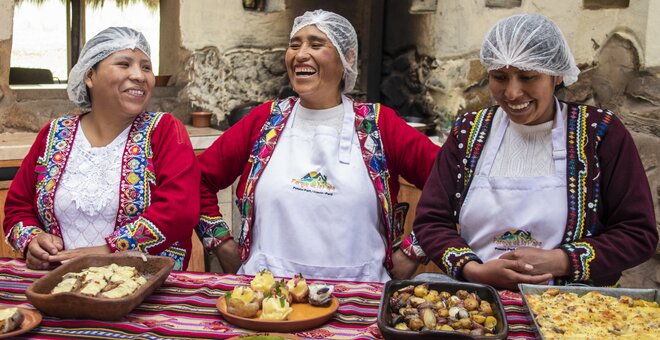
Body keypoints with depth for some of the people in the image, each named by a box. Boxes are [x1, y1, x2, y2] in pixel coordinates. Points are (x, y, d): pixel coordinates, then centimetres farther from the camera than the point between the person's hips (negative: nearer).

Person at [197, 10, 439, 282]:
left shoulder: (378, 124, 4)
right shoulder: (265, 120, 8)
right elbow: (201, 179, 14)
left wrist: (408, 253, 0)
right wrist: (226, 247, 7)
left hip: (356, 293, 0)